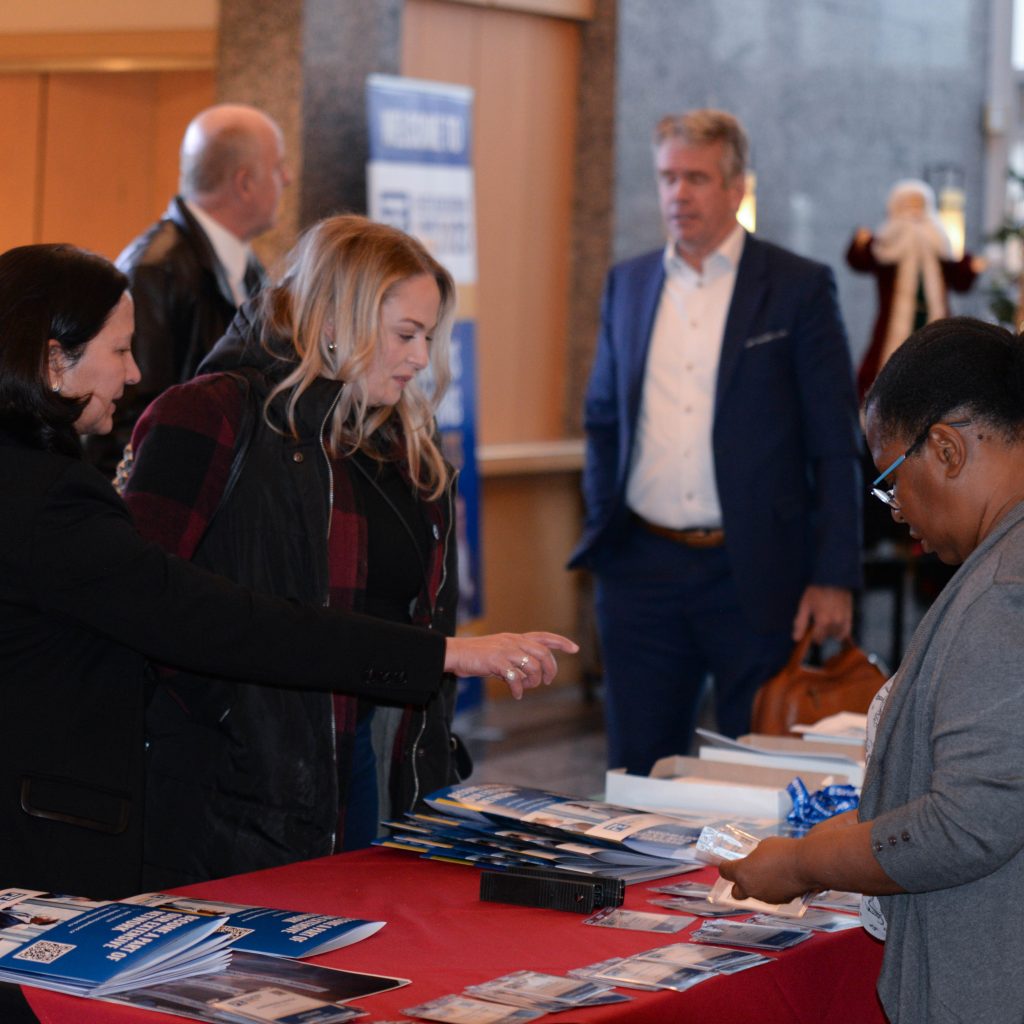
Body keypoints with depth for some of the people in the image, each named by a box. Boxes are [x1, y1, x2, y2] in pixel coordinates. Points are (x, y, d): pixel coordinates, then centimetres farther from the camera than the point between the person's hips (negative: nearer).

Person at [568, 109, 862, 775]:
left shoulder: (800, 288, -2)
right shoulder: (628, 284, 10)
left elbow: (836, 445, -4)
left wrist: (834, 577, -9)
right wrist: (602, 526, 8)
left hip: (755, 574, -3)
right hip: (643, 566, 4)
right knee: (639, 771, 8)